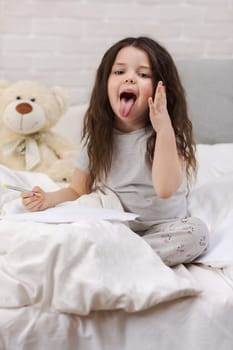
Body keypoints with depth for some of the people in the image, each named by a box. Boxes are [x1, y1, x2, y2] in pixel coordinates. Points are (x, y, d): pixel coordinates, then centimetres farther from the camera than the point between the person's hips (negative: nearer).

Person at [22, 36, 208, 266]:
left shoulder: (171, 134, -10)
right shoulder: (97, 137, 1)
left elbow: (165, 189, -26)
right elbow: (78, 191, 7)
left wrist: (164, 130, -32)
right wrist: (49, 199, -14)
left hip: (161, 229, -1)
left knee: (196, 231, -32)